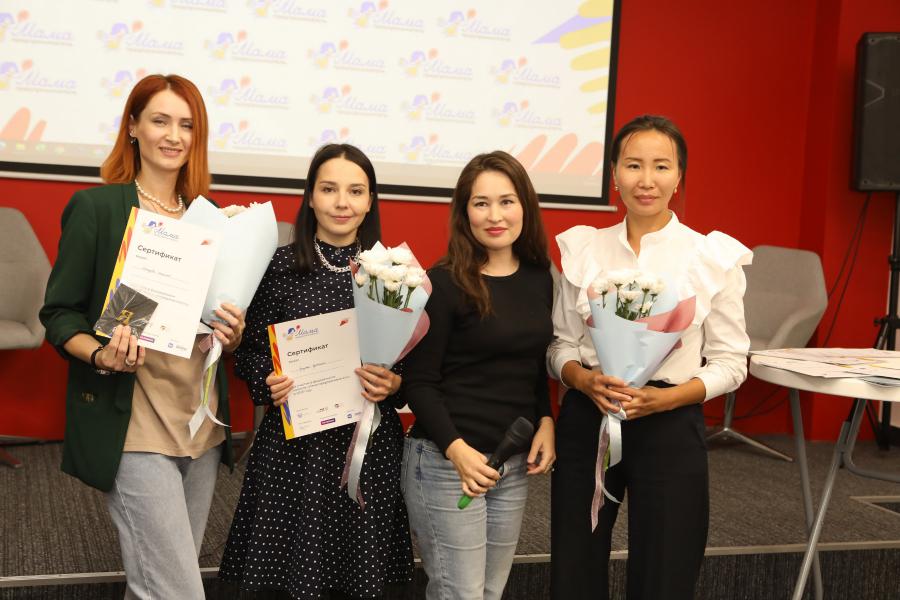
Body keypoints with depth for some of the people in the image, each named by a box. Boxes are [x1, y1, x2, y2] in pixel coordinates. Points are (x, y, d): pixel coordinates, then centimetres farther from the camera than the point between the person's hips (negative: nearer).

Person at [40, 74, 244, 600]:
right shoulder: (96, 207, -4)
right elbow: (59, 315, -3)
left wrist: (233, 333, -4)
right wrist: (102, 355, -22)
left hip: (202, 423, 5)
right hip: (133, 424, -5)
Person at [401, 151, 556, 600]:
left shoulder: (540, 278, 6)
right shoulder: (444, 282, -12)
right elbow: (419, 382, -12)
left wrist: (546, 421, 1)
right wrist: (455, 448, -23)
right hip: (446, 461, -6)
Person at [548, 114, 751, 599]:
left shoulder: (714, 257, -4)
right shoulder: (581, 248, 2)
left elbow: (730, 362, -1)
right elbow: (560, 344, 7)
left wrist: (666, 397, -16)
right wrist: (584, 379, -14)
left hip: (669, 428, -2)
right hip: (586, 422, 2)